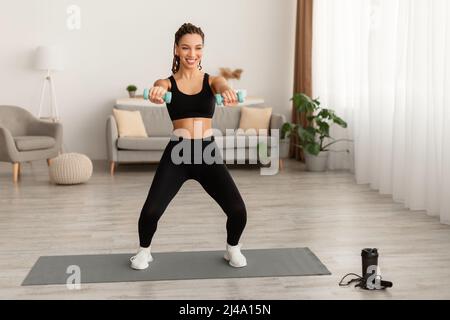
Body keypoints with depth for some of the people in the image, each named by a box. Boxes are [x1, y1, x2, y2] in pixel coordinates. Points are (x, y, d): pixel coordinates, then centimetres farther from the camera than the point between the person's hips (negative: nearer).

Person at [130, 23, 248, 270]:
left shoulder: (211, 80, 5)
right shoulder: (167, 82, 3)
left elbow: (223, 86, -19)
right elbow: (158, 89, -22)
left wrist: (228, 91, -46)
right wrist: (156, 92, -49)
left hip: (208, 152, 1)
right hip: (177, 153, -1)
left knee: (238, 211, -11)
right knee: (150, 212, -15)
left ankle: (232, 248, 23)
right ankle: (144, 250, 18)